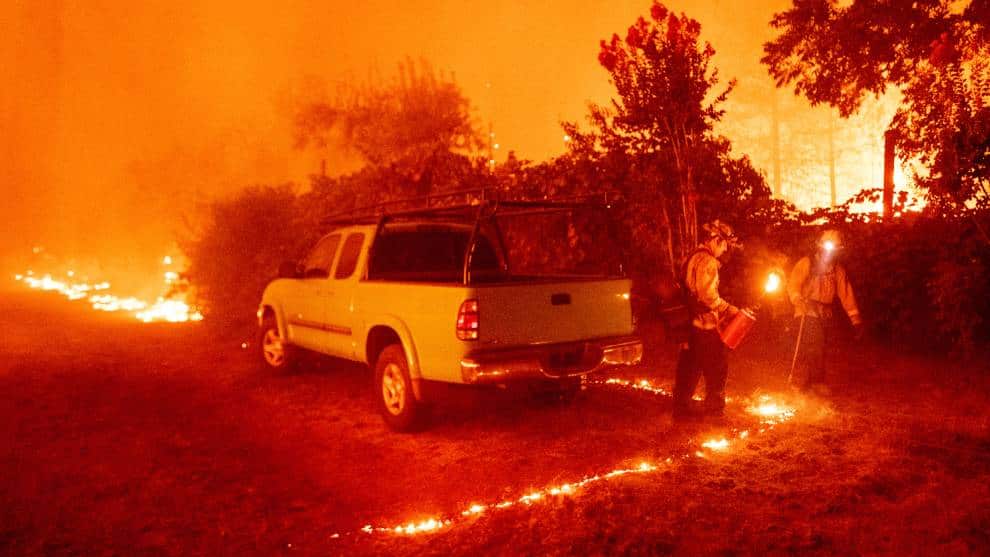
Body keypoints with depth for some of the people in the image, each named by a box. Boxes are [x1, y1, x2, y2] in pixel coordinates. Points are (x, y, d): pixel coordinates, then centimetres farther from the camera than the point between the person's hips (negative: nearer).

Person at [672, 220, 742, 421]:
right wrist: (727, 309, -12)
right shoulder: (707, 261, -16)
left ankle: (681, 407, 17)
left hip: (689, 322, 10)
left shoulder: (693, 257, 15)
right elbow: (708, 295, -23)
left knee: (689, 367, 13)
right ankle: (714, 409, 8)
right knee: (717, 368, 2)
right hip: (704, 324, -9)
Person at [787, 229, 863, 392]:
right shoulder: (806, 263, -2)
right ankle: (818, 382, -11)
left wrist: (856, 320, 6)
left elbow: (846, 294, 10)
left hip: (826, 316, 5)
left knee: (819, 350, 7)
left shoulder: (837, 269, 12)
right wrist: (799, 300, -30)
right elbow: (793, 285, -10)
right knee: (814, 349, -16)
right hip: (807, 313, -5)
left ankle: (808, 385, 16)